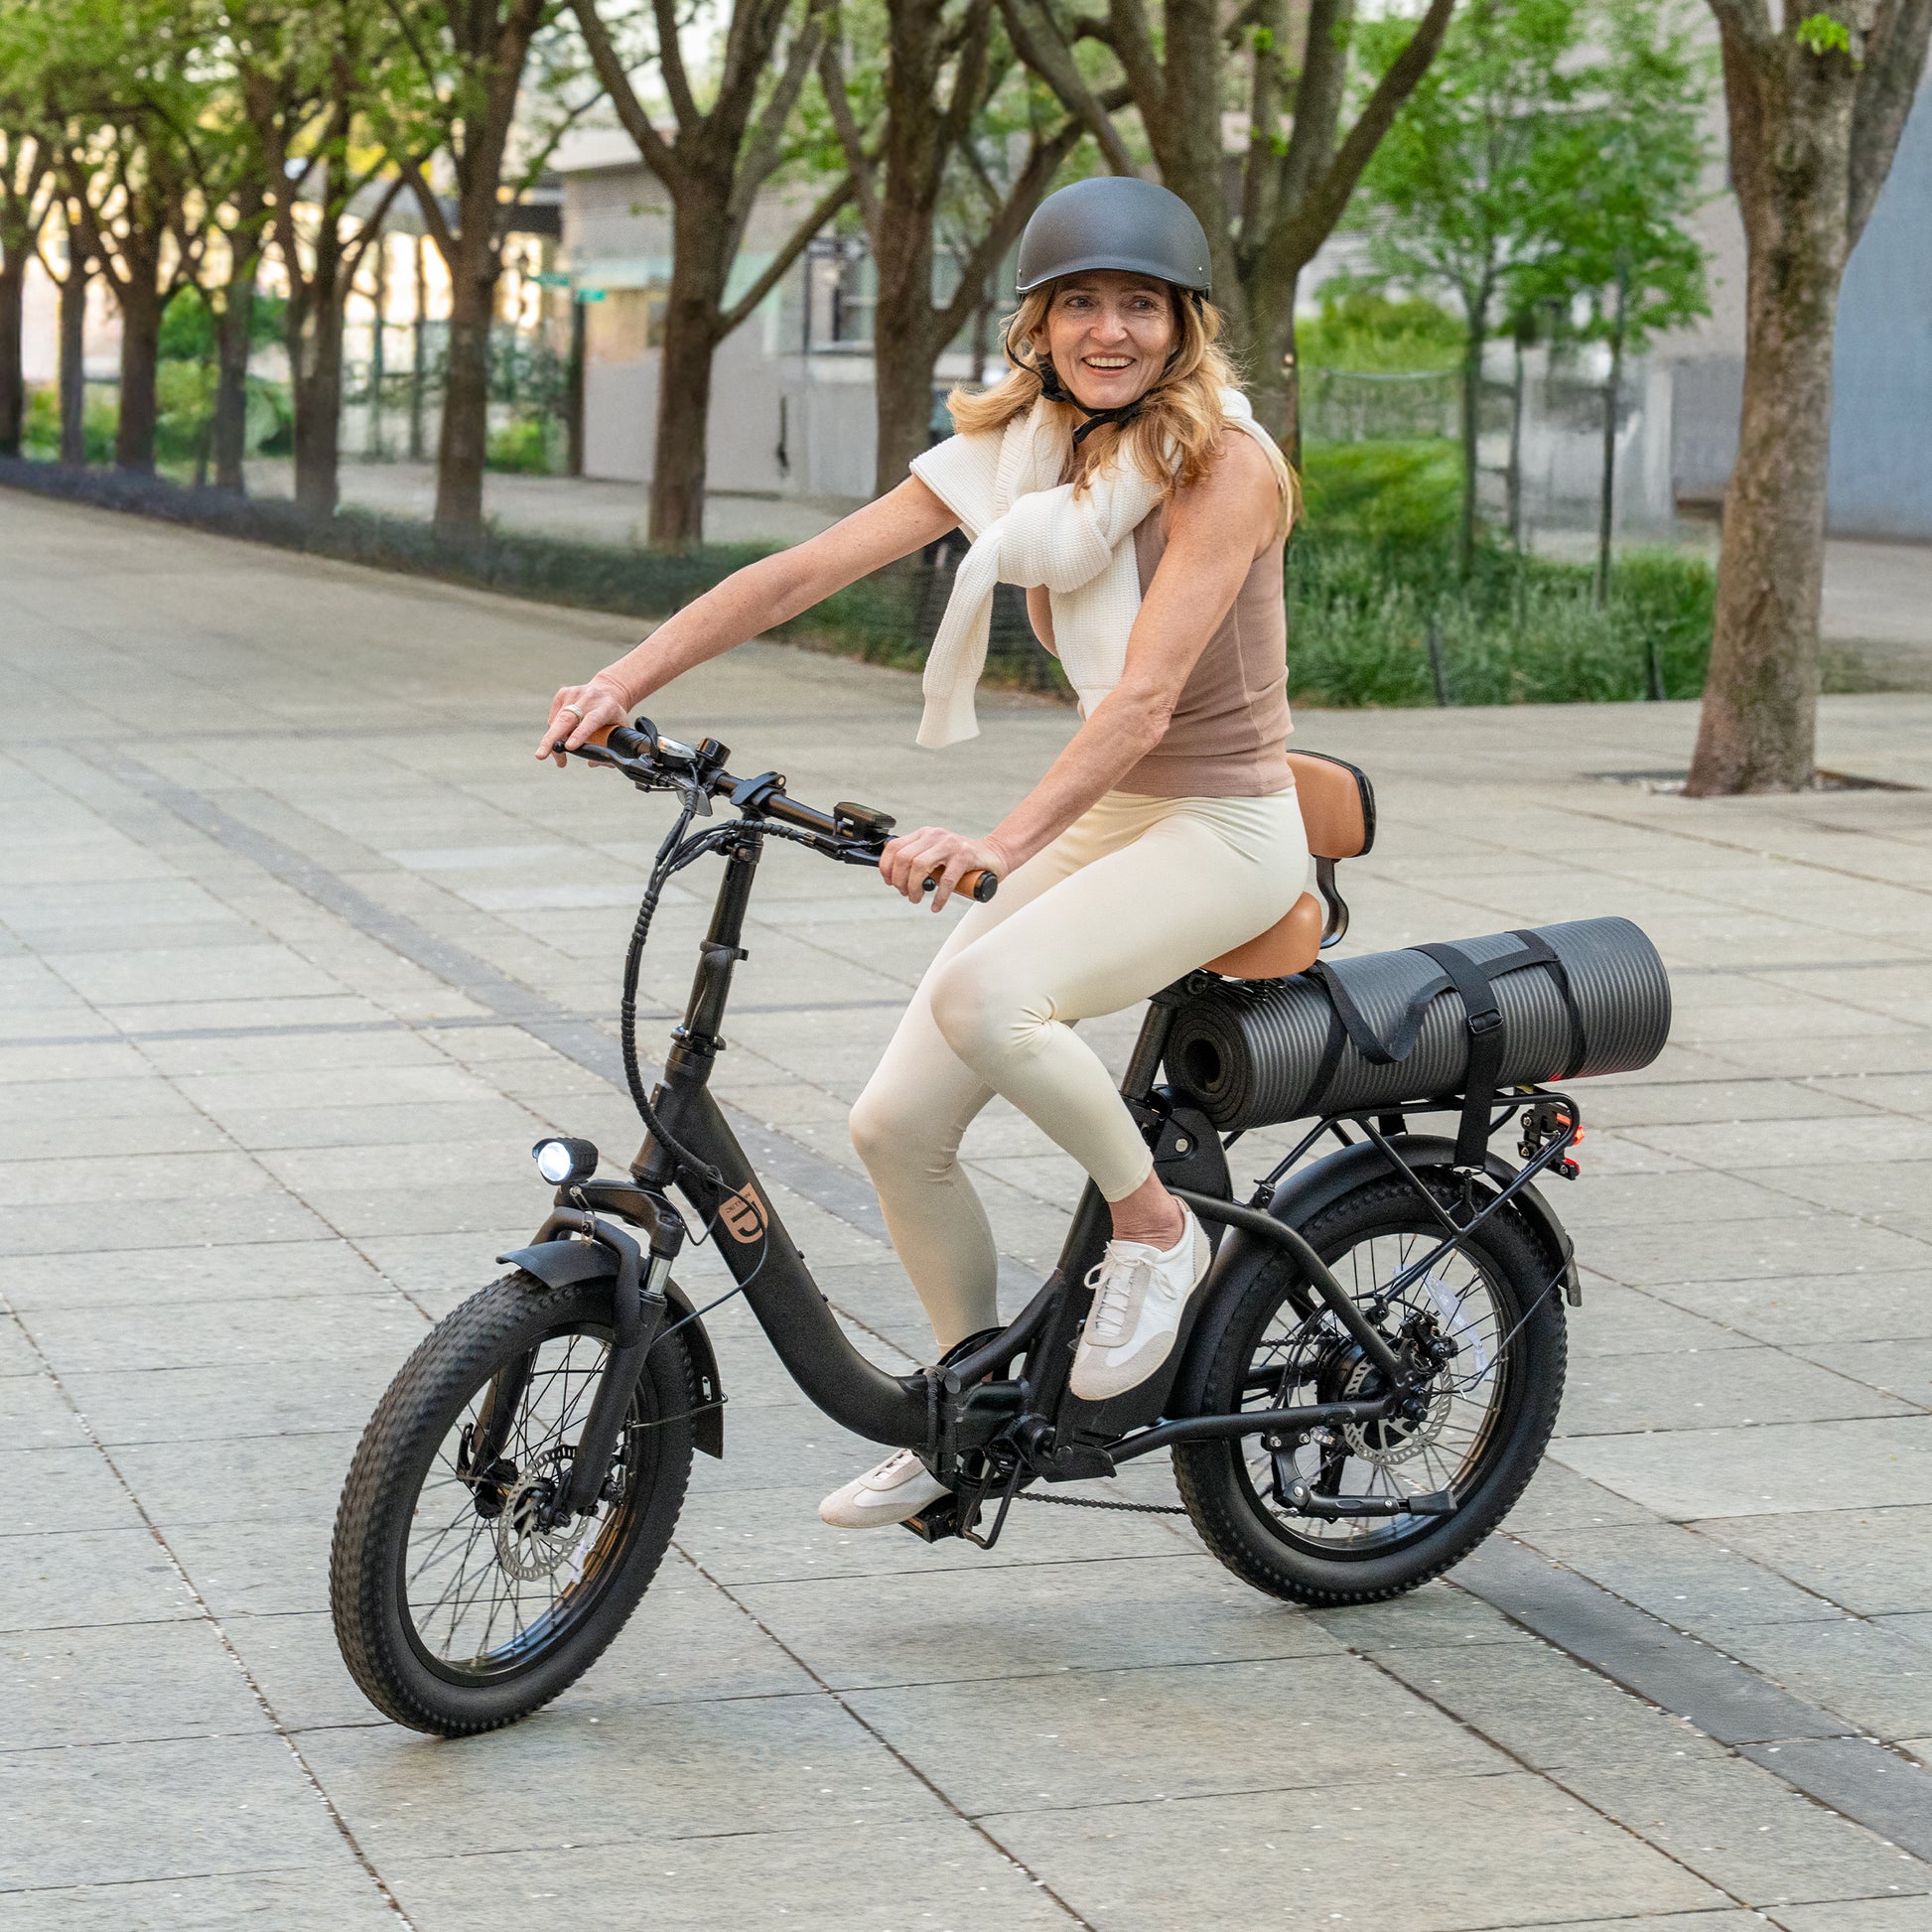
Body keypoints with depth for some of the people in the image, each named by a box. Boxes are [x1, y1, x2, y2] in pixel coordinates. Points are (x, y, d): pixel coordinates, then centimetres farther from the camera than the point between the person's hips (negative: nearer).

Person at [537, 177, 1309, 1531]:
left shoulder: (1224, 462, -17)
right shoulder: (1017, 448, 2)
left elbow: (1144, 696, -29)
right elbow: (805, 570, -6)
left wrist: (1001, 842, -42)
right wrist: (627, 680, -17)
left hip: (1223, 827, -7)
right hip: (1099, 815, 7)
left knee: (983, 995, -34)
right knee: (898, 1123, -3)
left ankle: (1158, 1229, -9)